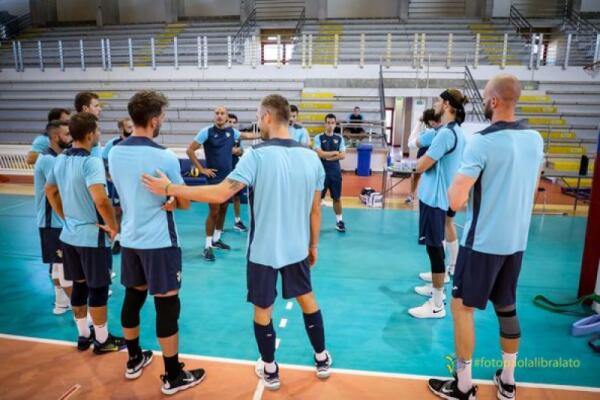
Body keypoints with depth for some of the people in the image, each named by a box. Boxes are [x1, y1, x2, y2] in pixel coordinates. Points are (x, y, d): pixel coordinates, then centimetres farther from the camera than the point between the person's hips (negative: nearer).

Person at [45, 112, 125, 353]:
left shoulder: (60, 159, 5)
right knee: (98, 289, 5)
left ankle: (84, 336, 31)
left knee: (79, 286, 18)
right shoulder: (91, 161, -21)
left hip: (69, 234, 8)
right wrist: (113, 226, -18)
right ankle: (102, 340, 19)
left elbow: (50, 191, 19)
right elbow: (100, 200, -32)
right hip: (93, 236, -8)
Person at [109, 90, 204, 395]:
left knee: (133, 298, 19)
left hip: (129, 239, 7)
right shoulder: (164, 157, -17)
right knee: (167, 305, 3)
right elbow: (184, 203, -8)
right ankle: (173, 376, 15)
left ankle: (134, 360, 36)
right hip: (159, 242, -7)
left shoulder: (114, 153, 2)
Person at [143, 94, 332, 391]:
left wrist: (169, 189, -16)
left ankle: (270, 371, 32)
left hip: (264, 251, -4)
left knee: (263, 310, 15)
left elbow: (219, 193, -25)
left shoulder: (258, 155, -18)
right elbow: (315, 210, 2)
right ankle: (322, 360, 38)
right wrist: (313, 246, 15)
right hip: (297, 248, 4)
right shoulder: (311, 157, -4)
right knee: (308, 299, 23)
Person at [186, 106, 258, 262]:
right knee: (214, 212, -6)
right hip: (214, 178, -5)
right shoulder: (207, 131, -9)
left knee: (223, 210, 13)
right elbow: (190, 150, -8)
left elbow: (246, 135, 26)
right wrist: (201, 169, -10)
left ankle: (217, 239, 28)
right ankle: (208, 246, 3)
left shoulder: (231, 131, 5)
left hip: (228, 177, 5)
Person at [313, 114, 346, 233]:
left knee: (337, 198, 10)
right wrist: (335, 152, -8)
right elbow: (320, 153, -14)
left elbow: (343, 155, -2)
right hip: (322, 171, -2)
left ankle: (339, 221, 21)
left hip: (335, 171, 2)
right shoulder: (318, 138, -2)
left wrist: (328, 157, -12)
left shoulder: (339, 138, 5)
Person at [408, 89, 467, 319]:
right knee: (436, 246, 20)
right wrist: (428, 160, 4)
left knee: (434, 247, -4)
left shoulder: (446, 133, -20)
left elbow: (421, 166, -19)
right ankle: (436, 287, 35)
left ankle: (437, 306, 5)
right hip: (438, 195, 10)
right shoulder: (456, 131, 11)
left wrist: (422, 159, 0)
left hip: (434, 198, -10)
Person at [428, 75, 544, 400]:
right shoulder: (535, 139, 4)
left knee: (462, 307, 6)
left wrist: (457, 181, -3)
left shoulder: (482, 141, -18)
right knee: (507, 308, 18)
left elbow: (456, 201, -22)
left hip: (483, 241, -7)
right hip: (517, 240, 7)